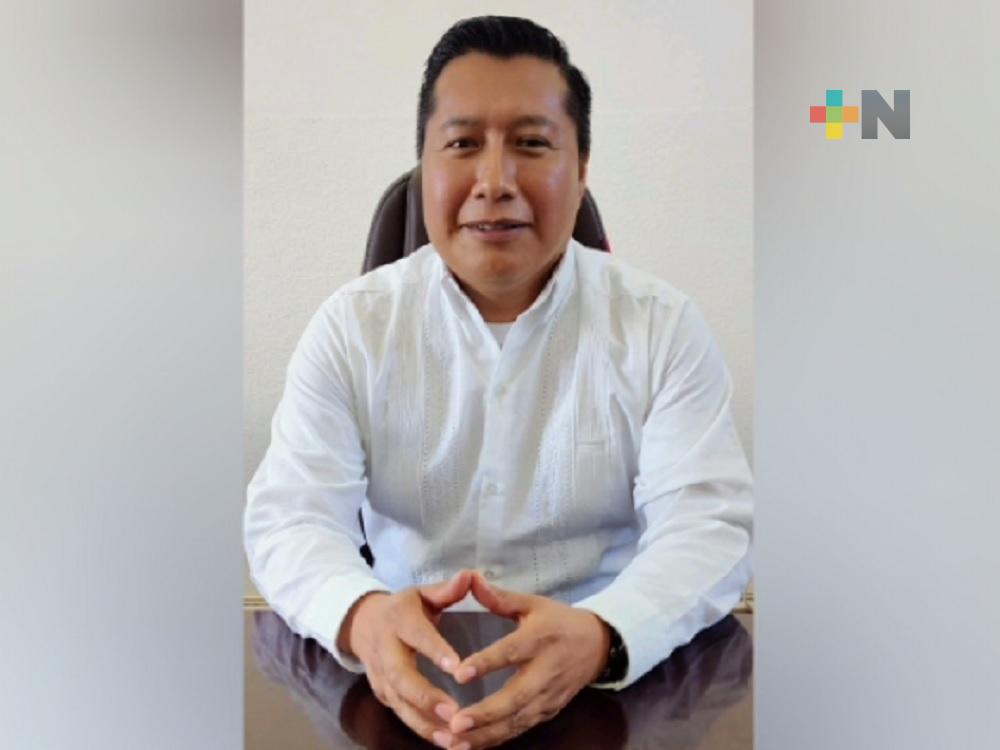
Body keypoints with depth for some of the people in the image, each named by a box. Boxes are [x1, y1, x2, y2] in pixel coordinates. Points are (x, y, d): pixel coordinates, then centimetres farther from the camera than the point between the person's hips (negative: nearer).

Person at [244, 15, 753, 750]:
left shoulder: (663, 325, -3)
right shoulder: (352, 324, 0)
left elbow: (708, 525, -10)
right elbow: (289, 516, -6)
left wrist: (599, 636, -30)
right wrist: (361, 616, -29)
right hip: (407, 679, 0)